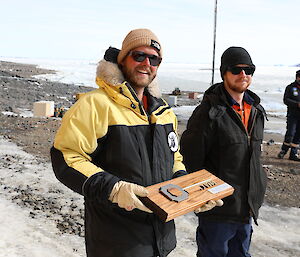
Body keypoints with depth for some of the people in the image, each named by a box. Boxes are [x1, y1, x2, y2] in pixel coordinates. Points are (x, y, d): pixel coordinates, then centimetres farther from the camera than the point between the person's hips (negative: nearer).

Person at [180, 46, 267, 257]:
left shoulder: (256, 112, 7)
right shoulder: (208, 112, -17)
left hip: (248, 208, 7)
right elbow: (190, 159, -15)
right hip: (218, 210, -7)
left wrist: (256, 196, 17)